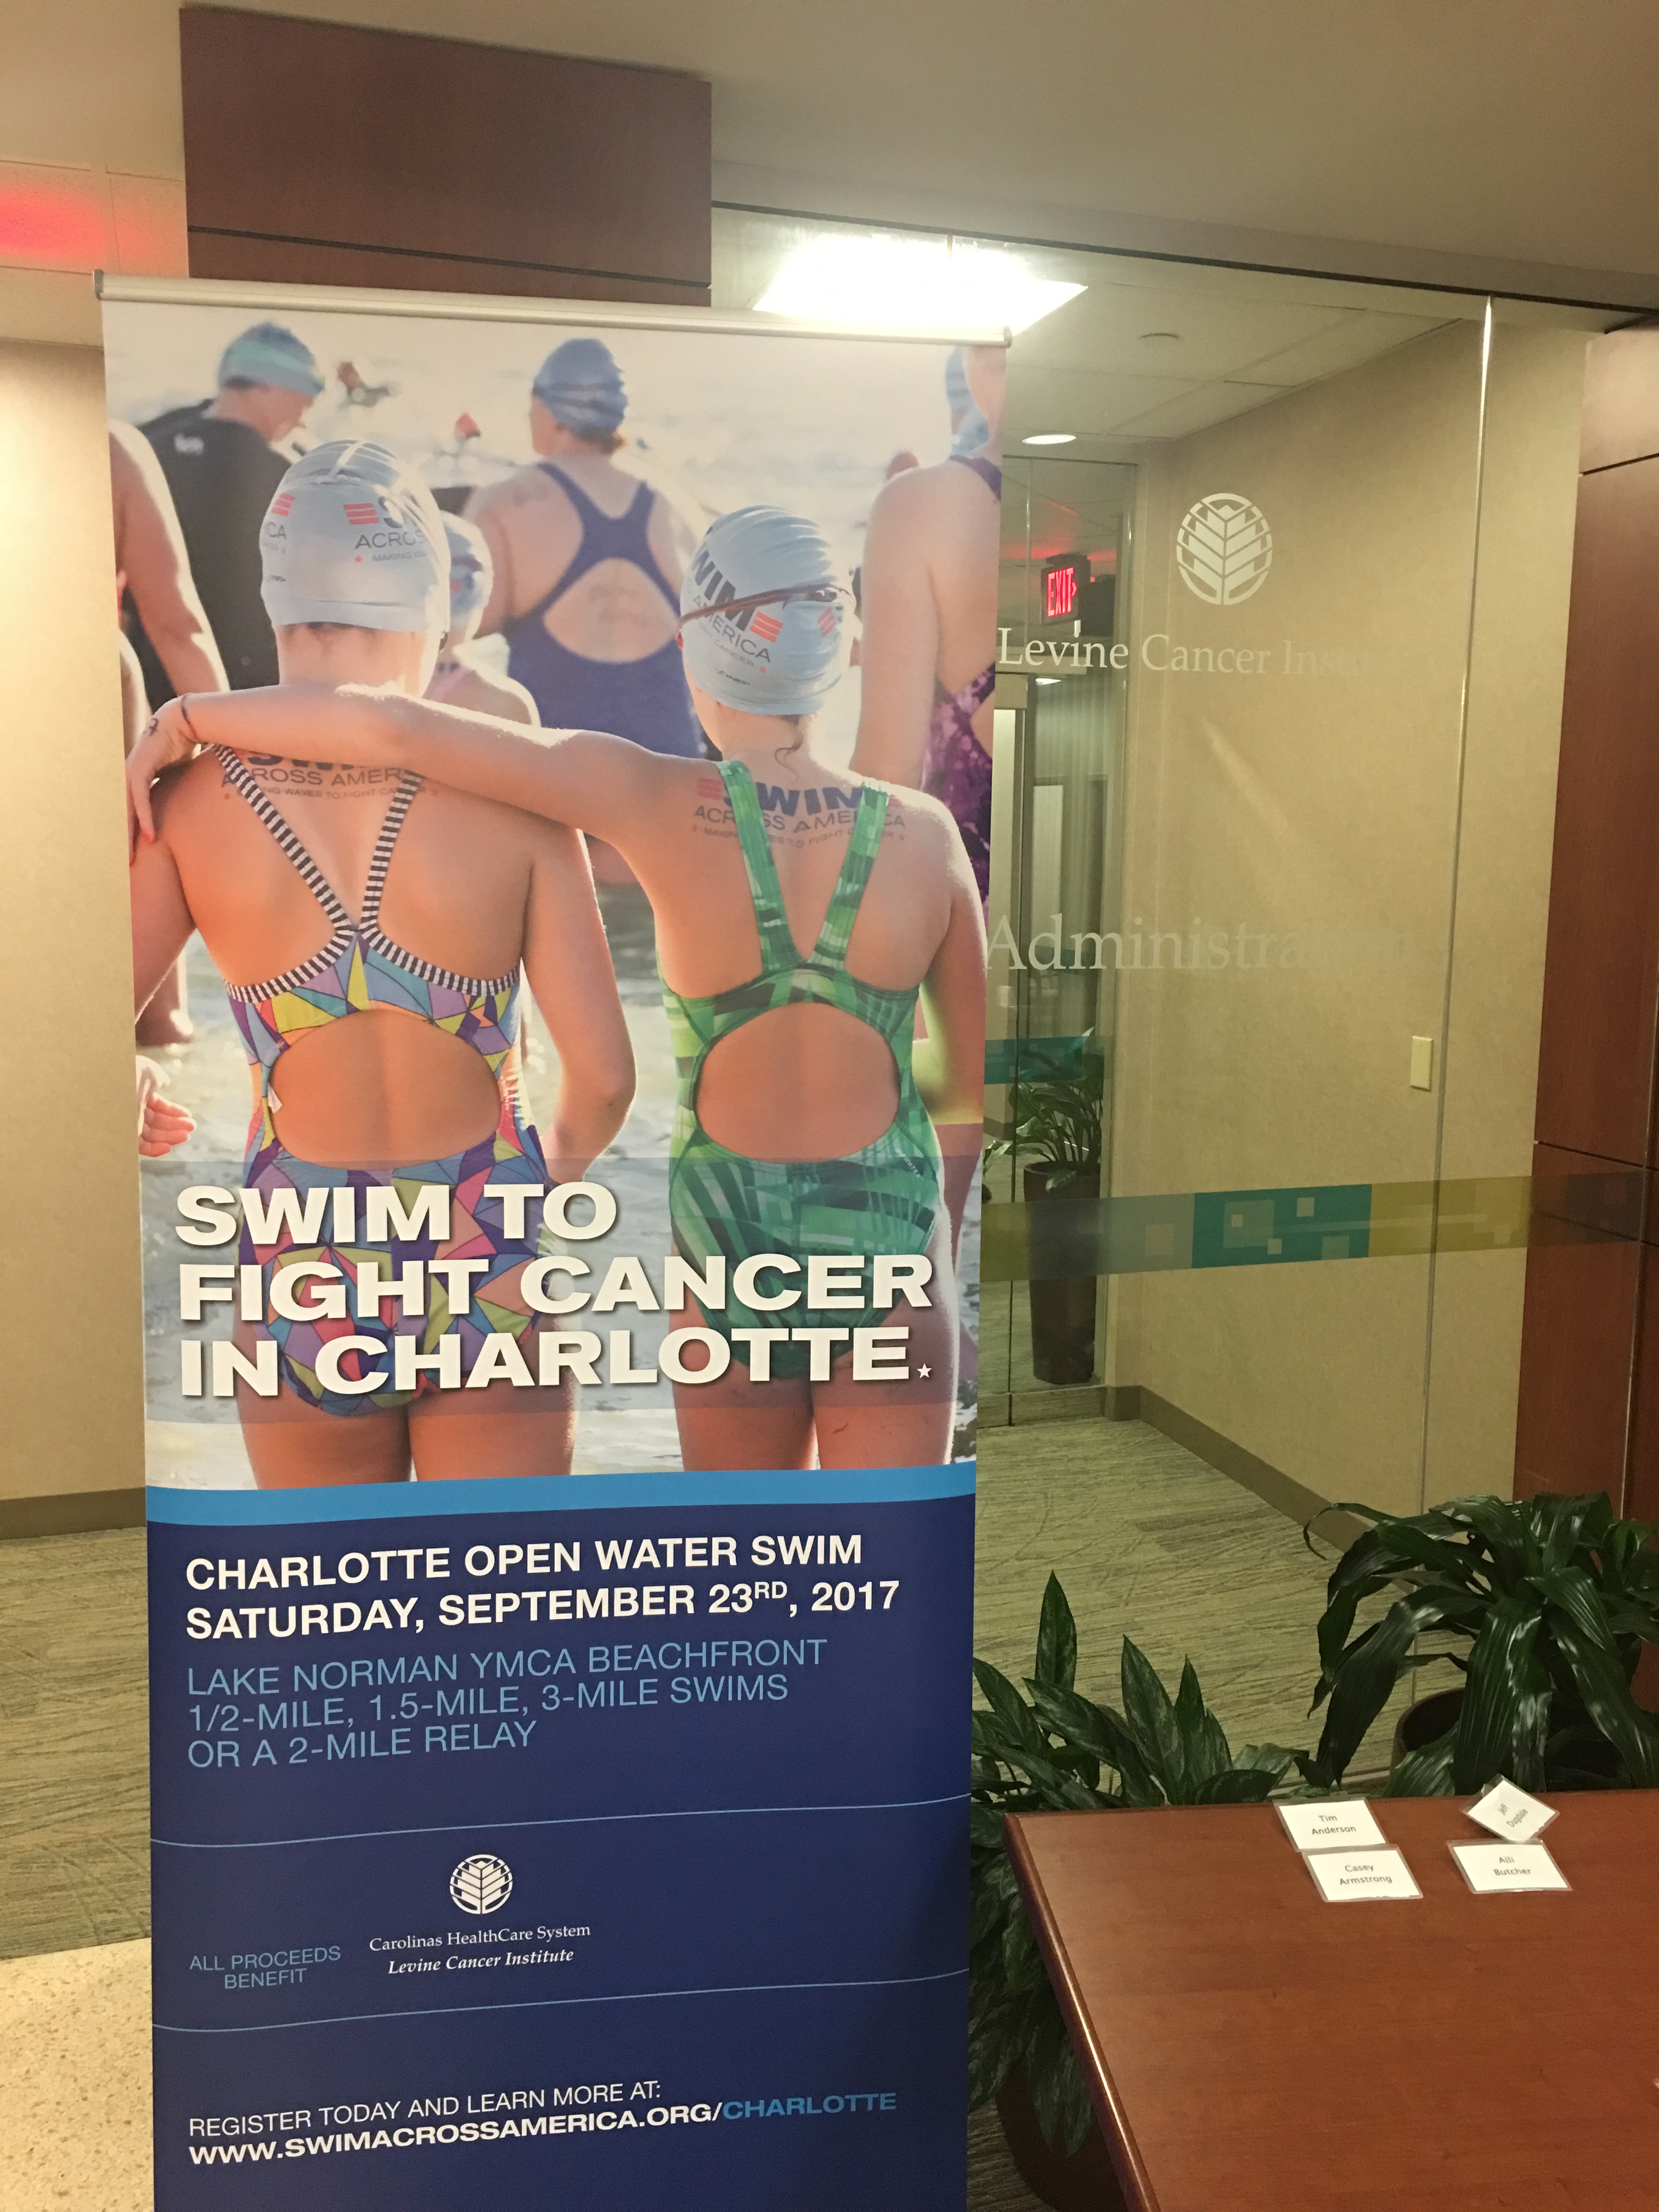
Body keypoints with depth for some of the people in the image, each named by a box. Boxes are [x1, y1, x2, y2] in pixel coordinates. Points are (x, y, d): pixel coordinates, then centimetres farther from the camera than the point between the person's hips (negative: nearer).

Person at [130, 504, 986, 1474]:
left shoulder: (655, 803, -15)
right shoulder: (925, 831, -11)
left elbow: (385, 725, -19)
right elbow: (974, 1078, 1)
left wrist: (184, 719, -3)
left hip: (731, 1251, 0)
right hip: (894, 1249, 0)